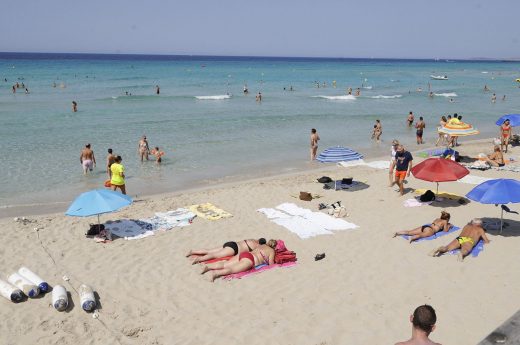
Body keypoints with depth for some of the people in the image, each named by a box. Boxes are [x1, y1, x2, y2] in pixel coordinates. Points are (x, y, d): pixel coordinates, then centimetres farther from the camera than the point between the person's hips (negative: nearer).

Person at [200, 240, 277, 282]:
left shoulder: (262, 245, 28)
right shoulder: (272, 250, 8)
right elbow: (271, 263, 1)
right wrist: (273, 261, 22)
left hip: (243, 254, 7)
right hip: (249, 259, -7)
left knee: (224, 264, -2)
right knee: (232, 269, -25)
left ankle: (207, 266, -18)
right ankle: (215, 273, -46)